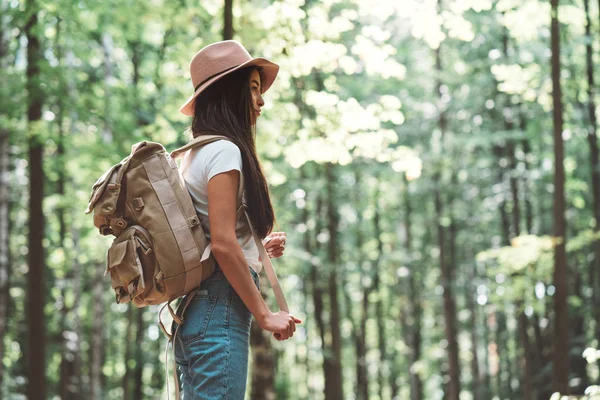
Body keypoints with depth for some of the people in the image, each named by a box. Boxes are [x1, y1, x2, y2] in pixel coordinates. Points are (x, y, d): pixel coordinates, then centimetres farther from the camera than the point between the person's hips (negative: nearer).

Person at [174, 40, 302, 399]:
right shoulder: (224, 151, -10)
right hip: (221, 306, -10)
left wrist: (258, 248, 11)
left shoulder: (194, 154, 17)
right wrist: (265, 315, -14)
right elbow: (223, 244, -18)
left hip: (192, 310, 10)